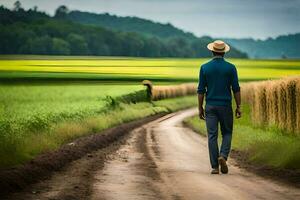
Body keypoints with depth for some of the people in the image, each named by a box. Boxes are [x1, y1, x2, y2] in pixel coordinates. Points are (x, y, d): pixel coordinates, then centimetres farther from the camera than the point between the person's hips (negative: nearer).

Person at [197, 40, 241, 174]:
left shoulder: (205, 67, 0)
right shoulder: (230, 67, -3)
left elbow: (201, 90, 0)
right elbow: (236, 89, -4)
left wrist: (200, 108, 7)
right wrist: (238, 107, 3)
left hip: (210, 105, 1)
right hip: (225, 105, -1)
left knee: (212, 136, 2)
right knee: (227, 133, 14)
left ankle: (215, 167, -1)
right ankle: (223, 156, -11)